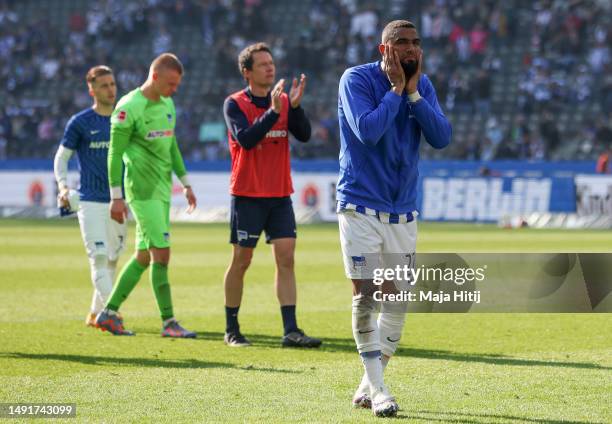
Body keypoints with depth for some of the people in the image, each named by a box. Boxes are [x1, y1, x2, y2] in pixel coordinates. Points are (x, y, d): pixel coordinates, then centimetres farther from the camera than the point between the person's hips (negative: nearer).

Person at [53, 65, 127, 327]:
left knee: (111, 259, 7)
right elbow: (61, 157, 3)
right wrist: (63, 186, -13)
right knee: (99, 257, -13)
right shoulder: (80, 123, -1)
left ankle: (95, 313, 18)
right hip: (90, 201, -4)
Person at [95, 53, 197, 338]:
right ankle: (169, 322, -8)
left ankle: (109, 313, 16)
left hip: (162, 190, 8)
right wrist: (116, 196, -12)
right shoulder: (129, 108, -11)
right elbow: (115, 153, -10)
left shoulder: (168, 105, 13)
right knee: (161, 253, -11)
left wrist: (185, 183, 23)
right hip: (142, 190, -8)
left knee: (144, 255, 9)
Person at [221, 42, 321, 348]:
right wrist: (274, 111, -27)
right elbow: (245, 139, -20)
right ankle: (231, 329, 14)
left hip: (280, 195, 4)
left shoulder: (283, 101, 8)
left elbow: (304, 135, -5)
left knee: (286, 259, -4)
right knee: (241, 261, 2)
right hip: (247, 195, -4)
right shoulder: (235, 104, -5)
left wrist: (295, 105, -20)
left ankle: (290, 331, -7)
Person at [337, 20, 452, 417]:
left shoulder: (423, 86, 5)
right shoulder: (357, 79, -10)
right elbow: (367, 130, -24)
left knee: (397, 299, 6)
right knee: (366, 296, -9)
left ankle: (368, 387, 18)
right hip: (360, 205, -5)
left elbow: (442, 137, -7)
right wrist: (396, 88, -17)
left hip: (403, 211, 5)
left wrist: (412, 92, -14)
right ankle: (376, 387, -4)